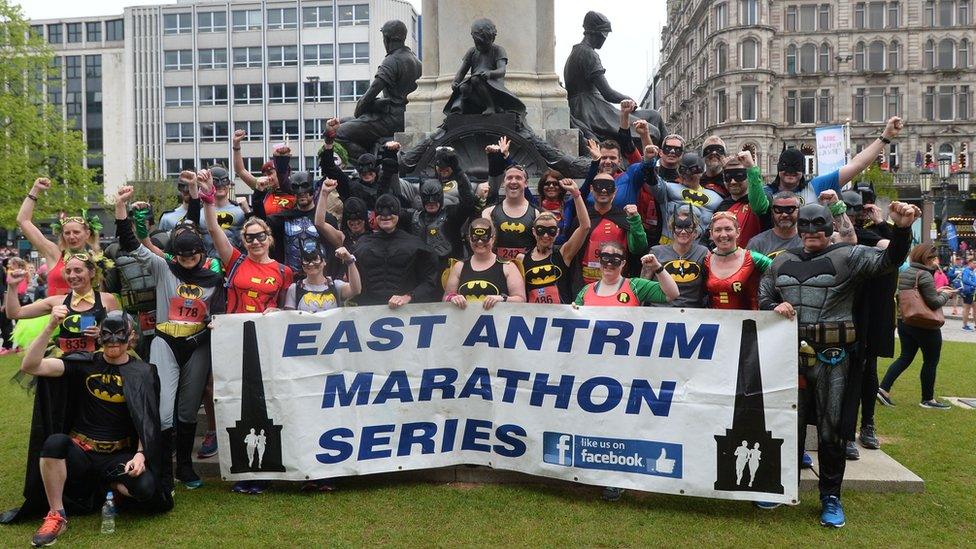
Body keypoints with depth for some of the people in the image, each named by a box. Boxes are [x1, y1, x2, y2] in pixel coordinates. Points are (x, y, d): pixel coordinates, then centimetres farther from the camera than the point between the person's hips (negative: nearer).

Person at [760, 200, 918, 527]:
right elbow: (763, 297, 17)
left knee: (831, 429, 6)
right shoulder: (782, 262, 11)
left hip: (832, 356, -3)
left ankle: (831, 497, 20)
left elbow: (888, 261, -12)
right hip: (790, 353, 3)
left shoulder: (848, 257, 0)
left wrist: (901, 229, -29)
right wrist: (774, 307, -6)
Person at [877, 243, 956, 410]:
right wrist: (945, 294, -1)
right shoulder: (925, 276, -17)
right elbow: (934, 303, -19)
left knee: (905, 357, 13)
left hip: (904, 322, 8)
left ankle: (884, 388, 3)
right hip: (925, 326, -8)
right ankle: (928, 399, 15)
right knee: (931, 361, 7)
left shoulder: (903, 273, 8)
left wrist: (936, 291, 12)